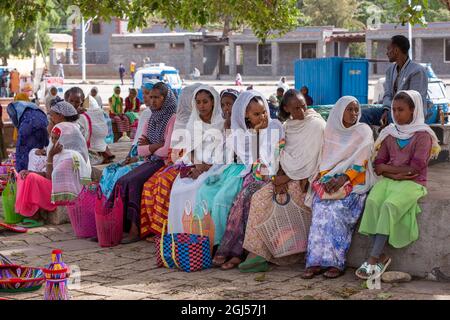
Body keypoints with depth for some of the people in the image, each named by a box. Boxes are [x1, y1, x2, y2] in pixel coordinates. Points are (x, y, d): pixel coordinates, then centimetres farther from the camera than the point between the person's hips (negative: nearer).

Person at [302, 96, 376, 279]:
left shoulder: (363, 132, 5)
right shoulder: (331, 131, 15)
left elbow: (360, 163, -4)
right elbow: (324, 161, 12)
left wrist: (343, 179, -18)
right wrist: (326, 179, -7)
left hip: (354, 182, -3)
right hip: (329, 181, 3)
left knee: (336, 209, -30)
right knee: (321, 207, -27)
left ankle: (336, 263, -27)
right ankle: (316, 261, -28)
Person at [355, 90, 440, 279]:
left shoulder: (422, 134, -1)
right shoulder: (390, 133, 14)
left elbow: (415, 168, -10)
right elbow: (378, 166, 10)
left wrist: (387, 168, -2)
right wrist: (396, 173, -9)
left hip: (412, 183, -4)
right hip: (388, 180, 4)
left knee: (389, 206, -32)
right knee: (372, 202, -27)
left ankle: (373, 259, -30)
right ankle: (380, 257, -25)